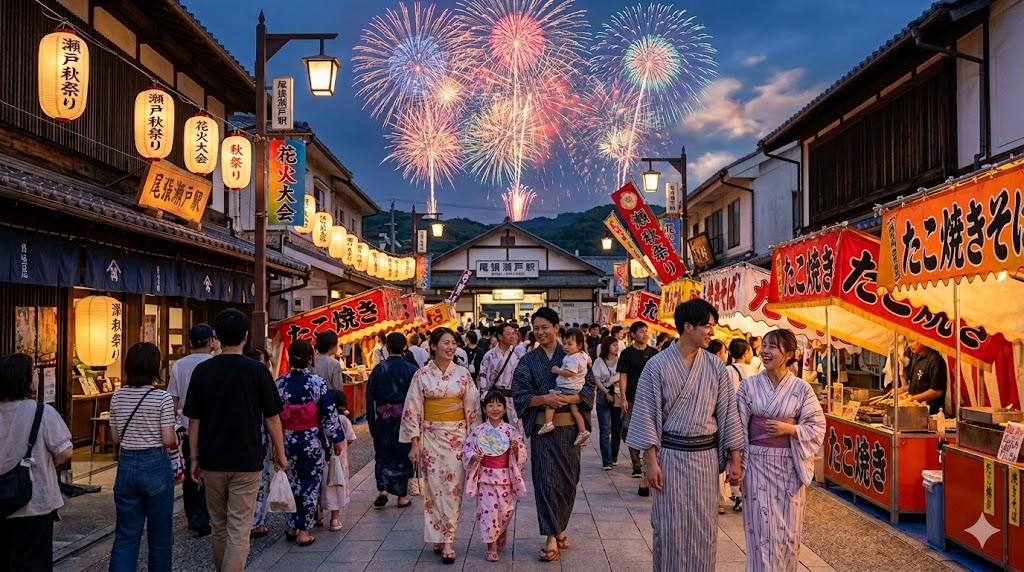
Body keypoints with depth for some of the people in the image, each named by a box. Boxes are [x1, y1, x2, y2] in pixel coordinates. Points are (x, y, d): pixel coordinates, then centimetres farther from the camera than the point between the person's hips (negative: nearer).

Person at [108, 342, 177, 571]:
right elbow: (168, 440, -13)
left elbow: (116, 438, 8)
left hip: (126, 465, 4)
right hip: (155, 466, -4)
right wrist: (176, 439, 8)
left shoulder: (118, 397, 2)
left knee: (125, 536, 8)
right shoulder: (162, 398, -13)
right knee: (160, 535, 11)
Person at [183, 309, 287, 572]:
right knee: (239, 529, 0)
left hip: (212, 461, 3)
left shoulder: (202, 370, -3)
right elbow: (272, 419, -5)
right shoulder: (257, 370, -9)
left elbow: (194, 420, 0)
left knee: (219, 525, 19)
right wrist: (280, 453, 7)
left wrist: (195, 458, 9)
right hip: (246, 461, -3)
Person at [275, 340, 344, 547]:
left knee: (292, 482, 16)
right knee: (310, 484, 6)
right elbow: (330, 413, -9)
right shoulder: (317, 383, -11)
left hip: (287, 441, 3)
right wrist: (337, 439, 0)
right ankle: (304, 531, 8)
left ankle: (292, 527, 22)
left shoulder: (280, 383, -3)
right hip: (312, 441, -3)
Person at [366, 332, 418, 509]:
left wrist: (371, 422, 6)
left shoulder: (379, 370, -5)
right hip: (405, 419, 0)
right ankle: (402, 496, 16)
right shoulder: (411, 370, -8)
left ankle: (382, 490, -2)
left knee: (383, 454, 14)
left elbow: (370, 398, -2)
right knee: (403, 455, 11)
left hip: (384, 419, 0)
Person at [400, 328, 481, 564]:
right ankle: (438, 538, 15)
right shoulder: (422, 375, -2)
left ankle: (447, 541, 4)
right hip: (430, 436, 0)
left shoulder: (463, 374, 1)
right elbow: (412, 411, -1)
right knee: (434, 487, 3)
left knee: (452, 489, -2)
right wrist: (414, 443, -3)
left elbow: (473, 409, 4)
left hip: (457, 436, 0)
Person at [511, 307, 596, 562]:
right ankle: (552, 537, 3)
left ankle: (559, 528, 27)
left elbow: (589, 387, -2)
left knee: (568, 481, 8)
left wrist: (566, 398, -20)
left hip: (569, 427, 1)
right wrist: (545, 399, -19)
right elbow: (519, 394, -3)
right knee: (545, 481, -3)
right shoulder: (528, 361, 3)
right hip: (542, 428, 0)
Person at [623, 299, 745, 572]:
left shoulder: (716, 367, 0)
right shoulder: (658, 365, -8)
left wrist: (735, 459, 2)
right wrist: (651, 462, -9)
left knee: (704, 527, 10)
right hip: (670, 455, -3)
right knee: (670, 526, 6)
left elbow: (728, 413, 4)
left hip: (706, 455, 3)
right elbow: (647, 415, -6)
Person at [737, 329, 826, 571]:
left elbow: (817, 427, -1)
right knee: (761, 530, 3)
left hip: (789, 466, 0)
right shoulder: (748, 386, -2)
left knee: (787, 531, 9)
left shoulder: (801, 389, -3)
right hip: (757, 464, 0)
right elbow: (739, 427, 0)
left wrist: (789, 429, -17)